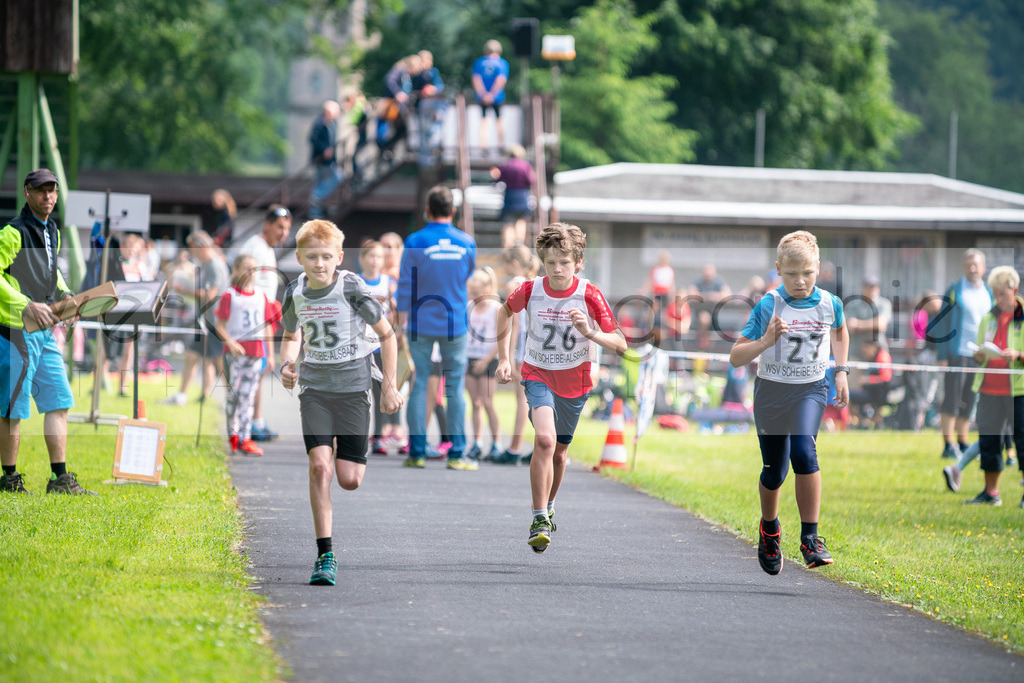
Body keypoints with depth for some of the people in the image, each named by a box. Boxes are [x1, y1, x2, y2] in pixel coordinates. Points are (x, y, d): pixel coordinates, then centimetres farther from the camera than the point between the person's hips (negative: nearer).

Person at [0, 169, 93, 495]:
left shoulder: (52, 232, 15)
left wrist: (65, 295, 11)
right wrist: (26, 306, -24)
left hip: (45, 332, 8)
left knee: (58, 401, 5)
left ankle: (60, 478, 8)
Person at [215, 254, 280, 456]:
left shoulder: (261, 298, 13)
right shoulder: (229, 297, 0)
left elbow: (267, 327, 16)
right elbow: (220, 326, -3)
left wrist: (270, 355, 12)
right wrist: (231, 343, -19)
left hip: (256, 352, 3)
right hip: (235, 351, -3)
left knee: (248, 396, 0)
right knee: (233, 394, -2)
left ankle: (245, 440, -3)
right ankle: (232, 436, 11)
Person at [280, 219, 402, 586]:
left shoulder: (353, 289, -13)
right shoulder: (296, 294, -1)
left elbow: (386, 335, -2)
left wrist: (390, 387, -3)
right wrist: (288, 364, -2)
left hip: (353, 386, -2)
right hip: (315, 387, 2)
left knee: (349, 480, -5)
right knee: (318, 465, -15)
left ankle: (350, 455, 35)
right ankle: (325, 555, -11)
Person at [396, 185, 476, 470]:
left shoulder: (415, 242, -9)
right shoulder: (467, 243, -1)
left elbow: (405, 284, -5)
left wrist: (402, 315, 6)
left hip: (421, 323, -1)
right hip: (455, 323, 1)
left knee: (419, 385, 5)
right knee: (456, 386, 5)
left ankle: (417, 451, 3)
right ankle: (457, 454, 3)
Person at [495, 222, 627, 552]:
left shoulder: (589, 296, -17)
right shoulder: (531, 291, -14)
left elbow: (620, 345, -18)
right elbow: (504, 313, 10)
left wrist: (590, 333, -36)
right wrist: (503, 359, 6)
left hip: (575, 382, 1)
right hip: (538, 375, -1)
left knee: (559, 452, 16)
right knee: (545, 439, -26)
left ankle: (548, 505, 45)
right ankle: (539, 519, -20)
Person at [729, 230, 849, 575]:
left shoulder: (829, 303, -4)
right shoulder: (768, 306, -12)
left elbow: (839, 332, 22)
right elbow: (735, 357, -13)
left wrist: (841, 371, 14)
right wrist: (765, 342, -29)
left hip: (811, 389, 0)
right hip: (772, 391, 0)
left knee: (803, 452, -25)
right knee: (774, 470, 7)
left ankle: (810, 537, -19)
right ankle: (769, 528, 38)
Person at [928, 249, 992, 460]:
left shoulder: (989, 293, 12)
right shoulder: (954, 291, -3)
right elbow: (942, 324, -4)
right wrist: (941, 356, -10)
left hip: (979, 355, 5)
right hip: (957, 353, -5)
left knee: (969, 401, 8)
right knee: (952, 399, -7)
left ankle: (962, 443, 15)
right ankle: (948, 445, -6)